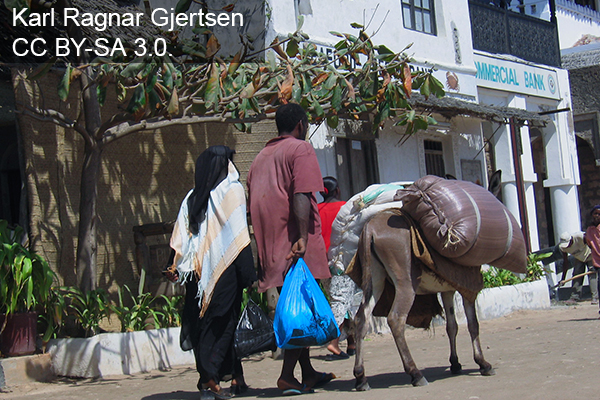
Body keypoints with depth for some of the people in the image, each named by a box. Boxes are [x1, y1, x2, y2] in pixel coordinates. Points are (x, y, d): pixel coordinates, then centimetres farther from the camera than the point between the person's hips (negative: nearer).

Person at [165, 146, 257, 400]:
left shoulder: (193, 197, 11)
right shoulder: (232, 190, -3)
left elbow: (181, 236, 8)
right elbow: (240, 236, -8)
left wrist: (176, 267, 11)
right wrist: (249, 274, -8)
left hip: (199, 271, 5)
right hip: (225, 266, -5)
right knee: (223, 322, -1)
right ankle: (210, 377, -7)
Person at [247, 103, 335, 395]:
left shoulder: (260, 157, 22)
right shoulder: (301, 148, -1)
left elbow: (253, 206, 21)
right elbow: (301, 196, -16)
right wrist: (303, 237, -23)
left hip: (269, 245, 8)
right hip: (297, 244, -8)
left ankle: (308, 373, 21)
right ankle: (287, 376, -11)